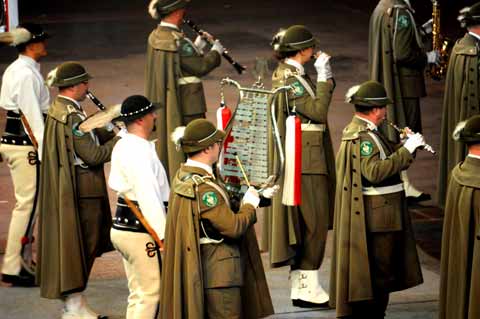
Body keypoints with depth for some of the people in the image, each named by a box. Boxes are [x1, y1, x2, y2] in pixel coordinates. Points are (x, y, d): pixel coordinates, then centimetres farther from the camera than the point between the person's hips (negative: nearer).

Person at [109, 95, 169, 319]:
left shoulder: (123, 145, 14)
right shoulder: (139, 150, -19)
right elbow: (148, 195, -24)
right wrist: (163, 235, -25)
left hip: (123, 225, 10)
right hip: (139, 232, -10)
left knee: (138, 294, 15)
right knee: (150, 293, -5)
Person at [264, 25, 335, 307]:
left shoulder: (291, 74, 13)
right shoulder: (289, 79, -17)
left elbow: (316, 102, 17)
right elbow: (318, 111, -20)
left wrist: (326, 77, 7)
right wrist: (323, 76, -15)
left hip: (309, 159, 10)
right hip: (305, 161, -10)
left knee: (307, 224, 13)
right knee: (314, 223, -5)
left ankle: (301, 286, 19)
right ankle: (308, 287, 1)